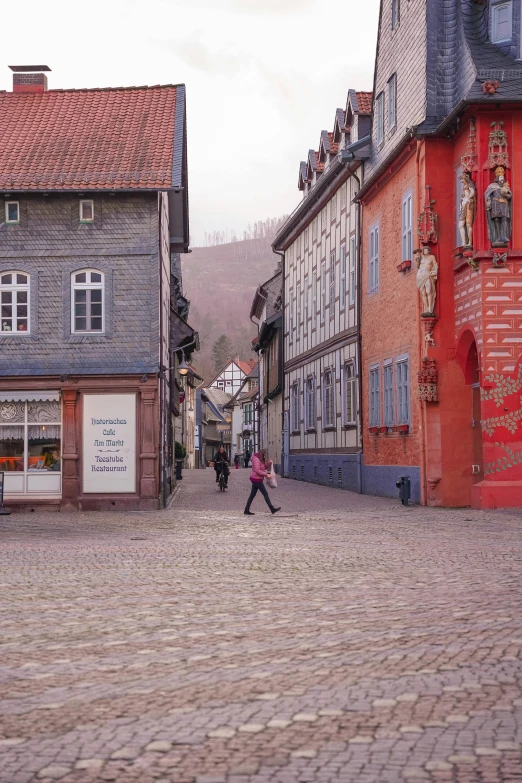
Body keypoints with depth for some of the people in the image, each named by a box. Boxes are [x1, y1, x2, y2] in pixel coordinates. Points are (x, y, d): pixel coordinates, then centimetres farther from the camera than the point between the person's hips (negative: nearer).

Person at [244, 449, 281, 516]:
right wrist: (266, 474, -23)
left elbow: (264, 467, 22)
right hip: (256, 479, -10)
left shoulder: (260, 460, 15)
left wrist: (269, 463, 3)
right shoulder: (256, 460, -16)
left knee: (252, 495, 10)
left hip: (257, 479, 10)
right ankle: (273, 510, -1)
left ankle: (246, 510, 12)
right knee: (265, 494, -5)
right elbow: (257, 470, -23)